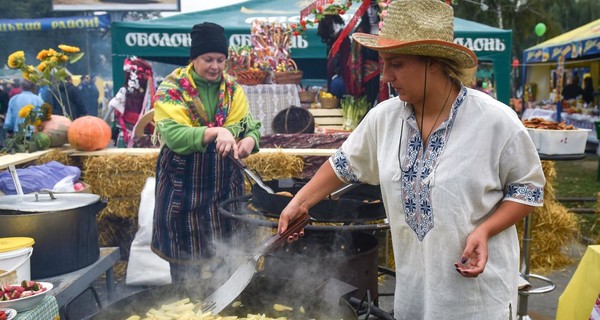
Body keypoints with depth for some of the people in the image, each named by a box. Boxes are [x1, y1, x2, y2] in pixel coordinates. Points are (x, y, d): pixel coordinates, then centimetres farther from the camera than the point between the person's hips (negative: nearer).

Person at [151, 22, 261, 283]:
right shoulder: (172, 88, -7)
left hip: (224, 185, 4)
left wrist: (250, 140, -25)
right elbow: (172, 134, -22)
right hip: (183, 187, -3)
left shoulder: (232, 89, 7)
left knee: (224, 257, 10)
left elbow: (251, 125, -1)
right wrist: (215, 132, -37)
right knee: (185, 263, 5)